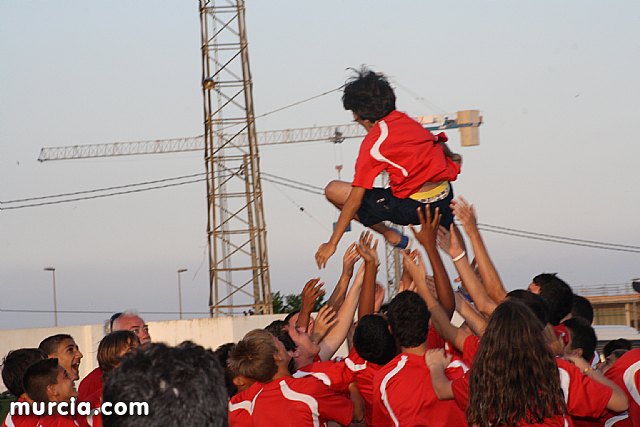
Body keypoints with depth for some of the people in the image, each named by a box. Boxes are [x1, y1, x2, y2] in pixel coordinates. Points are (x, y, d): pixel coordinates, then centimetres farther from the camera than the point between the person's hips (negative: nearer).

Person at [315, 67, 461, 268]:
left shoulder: (372, 143, -9)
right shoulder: (406, 120, 8)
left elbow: (355, 200, -11)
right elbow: (439, 144, 27)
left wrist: (332, 244, -7)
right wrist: (451, 156, 52)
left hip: (412, 207, -7)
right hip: (445, 199, 7)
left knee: (333, 190, 1)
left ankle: (391, 235, 9)